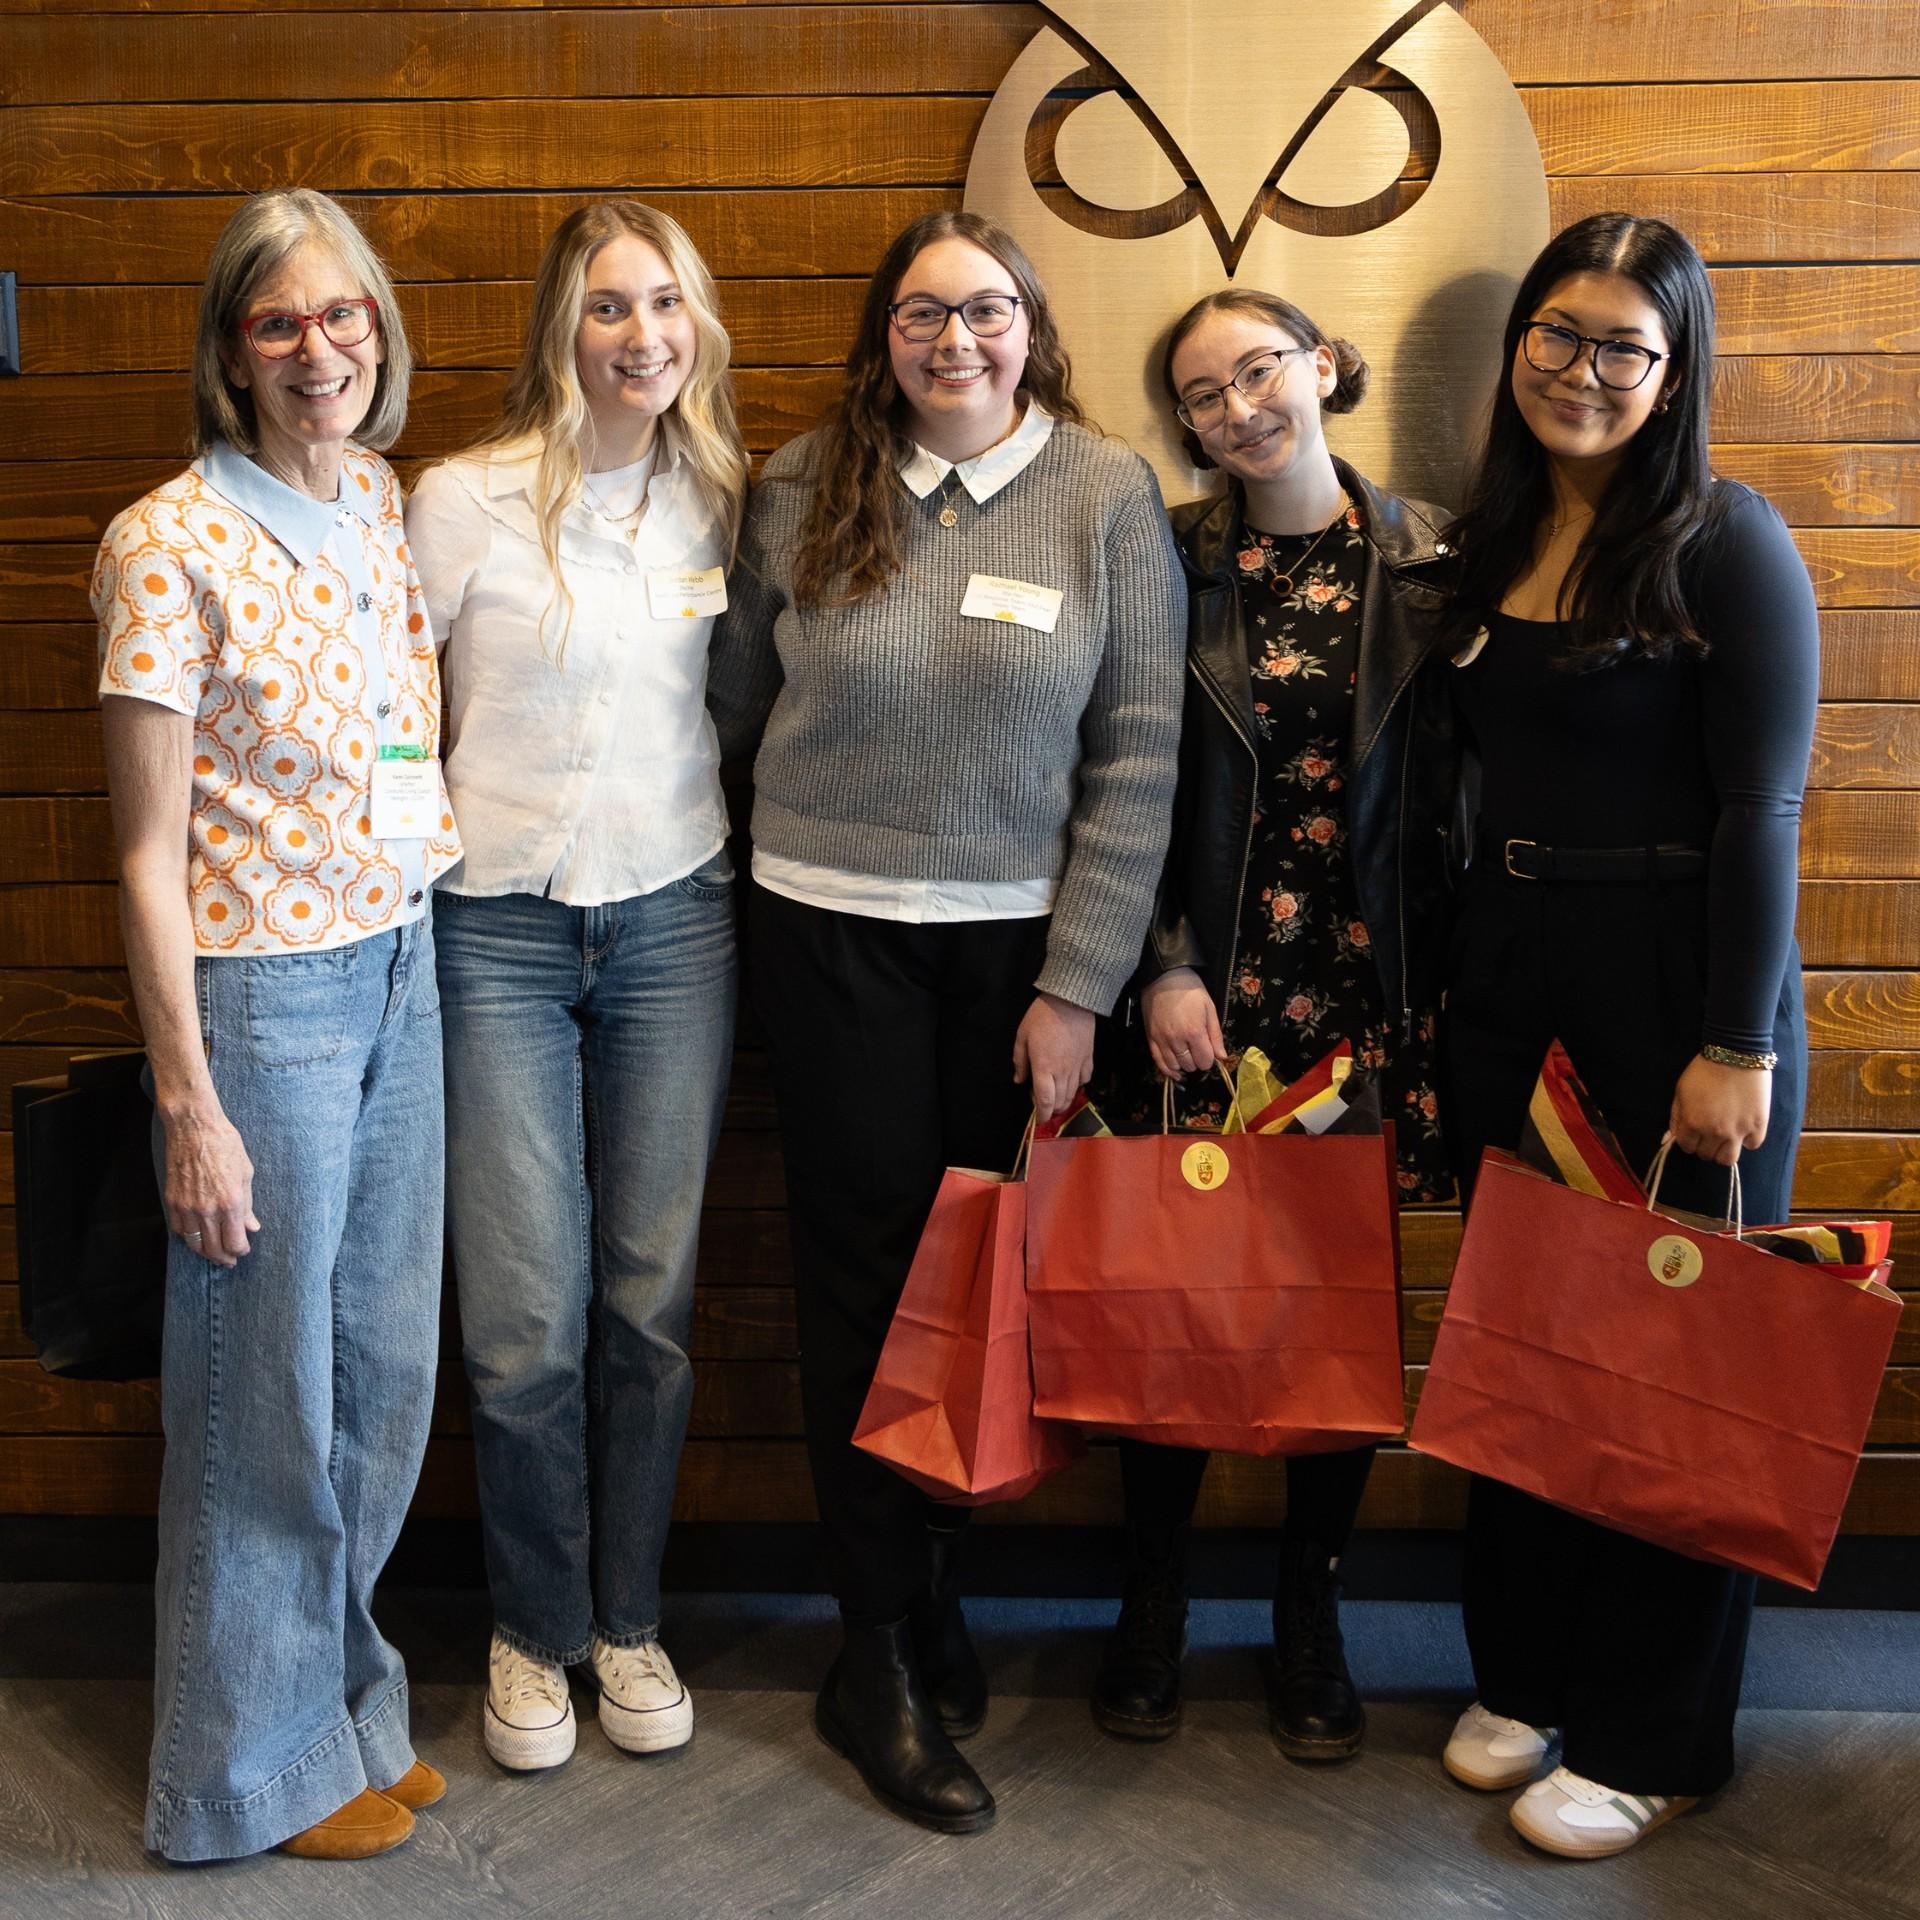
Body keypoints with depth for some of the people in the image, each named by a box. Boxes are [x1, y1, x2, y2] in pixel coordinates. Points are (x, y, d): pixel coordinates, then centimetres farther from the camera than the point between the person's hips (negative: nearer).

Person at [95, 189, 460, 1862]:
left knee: (385, 1367, 16)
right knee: (265, 1396, 7)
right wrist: (190, 1103, -14)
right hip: (262, 992, -7)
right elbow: (149, 854, -13)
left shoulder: (383, 502, 7)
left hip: (401, 972, 7)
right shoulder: (173, 546, -13)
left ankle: (346, 1698, 37)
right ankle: (258, 1764, 28)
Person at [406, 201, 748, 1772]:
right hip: (501, 933, -3)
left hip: (676, 923, 3)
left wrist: (724, 855, 11)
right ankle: (533, 1626, 24)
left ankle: (630, 1616, 28)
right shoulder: (464, 502, -5)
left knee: (653, 1300, 8)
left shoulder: (717, 497, 6)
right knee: (527, 1320, 0)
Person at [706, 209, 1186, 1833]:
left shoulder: (1109, 495, -2)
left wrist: (1077, 987, -7)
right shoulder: (804, 488, 1)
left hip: (1020, 943, 0)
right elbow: (736, 699, 11)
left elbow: (1137, 764, -4)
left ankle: (924, 1591, 31)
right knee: (865, 1279, 4)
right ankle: (885, 1657, 18)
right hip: (833, 932, 0)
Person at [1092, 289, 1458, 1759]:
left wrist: (1444, 982, -1)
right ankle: (1153, 1611, 23)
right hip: (1207, 984, 0)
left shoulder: (1431, 561, 3)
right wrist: (1165, 967, -8)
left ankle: (1312, 1623, 26)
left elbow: (1456, 785, 3)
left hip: (1369, 990, 1)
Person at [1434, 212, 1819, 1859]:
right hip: (1508, 981, 6)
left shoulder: (1724, 543, -9)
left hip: (1678, 988, -6)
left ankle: (1650, 1740, 22)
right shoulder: (1491, 543, 10)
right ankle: (1525, 1674, 31)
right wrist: (1445, 993, 8)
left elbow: (1761, 812, -12)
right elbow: (1484, 779, 11)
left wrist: (1738, 1045, -16)